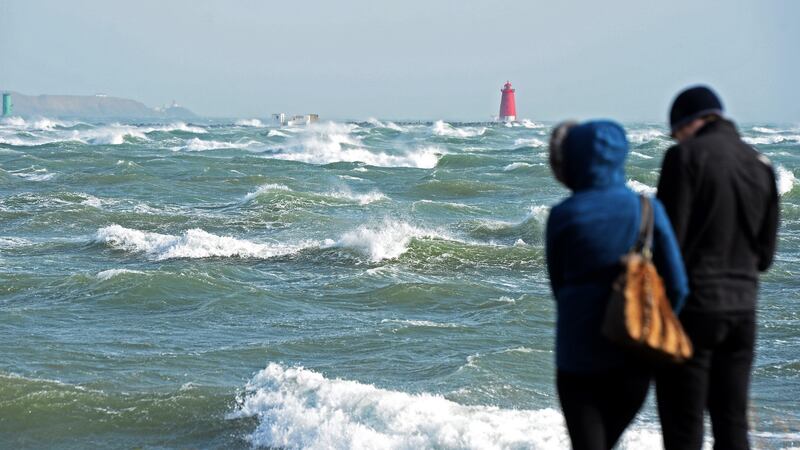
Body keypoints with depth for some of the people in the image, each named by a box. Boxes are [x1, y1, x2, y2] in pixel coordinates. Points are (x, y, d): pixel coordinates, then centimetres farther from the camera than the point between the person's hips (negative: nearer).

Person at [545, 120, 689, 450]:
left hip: (578, 352, -3)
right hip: (634, 359, 3)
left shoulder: (563, 216, -8)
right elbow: (676, 284, -3)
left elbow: (558, 285, 4)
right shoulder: (648, 210, -3)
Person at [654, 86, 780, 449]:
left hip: (693, 306, -6)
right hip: (742, 307, 6)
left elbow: (669, 238, -14)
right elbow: (764, 254, 12)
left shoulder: (686, 156, -10)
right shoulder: (760, 164, 9)